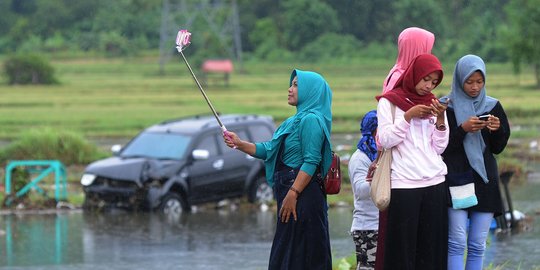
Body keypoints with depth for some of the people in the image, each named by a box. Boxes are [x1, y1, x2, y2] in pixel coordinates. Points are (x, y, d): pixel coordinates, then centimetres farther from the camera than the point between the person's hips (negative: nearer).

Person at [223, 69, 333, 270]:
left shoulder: (311, 120, -12)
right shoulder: (297, 120, 19)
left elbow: (311, 162, -19)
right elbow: (270, 150, 18)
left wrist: (293, 194, -22)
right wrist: (240, 144, 7)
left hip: (303, 193, -10)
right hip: (289, 189, 10)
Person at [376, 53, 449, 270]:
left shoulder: (434, 104, 14)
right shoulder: (389, 102, 3)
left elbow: (439, 147, 8)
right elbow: (386, 140, -6)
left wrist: (440, 119, -6)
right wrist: (408, 116, -13)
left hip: (435, 181, 4)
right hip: (404, 183, -4)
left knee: (431, 245, 0)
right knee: (403, 245, -5)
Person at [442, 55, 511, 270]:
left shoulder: (493, 107, 9)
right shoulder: (446, 107, -1)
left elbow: (498, 147, 9)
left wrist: (497, 130, -11)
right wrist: (463, 129, -19)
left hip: (484, 180, 3)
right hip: (456, 179, -3)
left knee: (477, 245, 4)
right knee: (457, 243, -10)